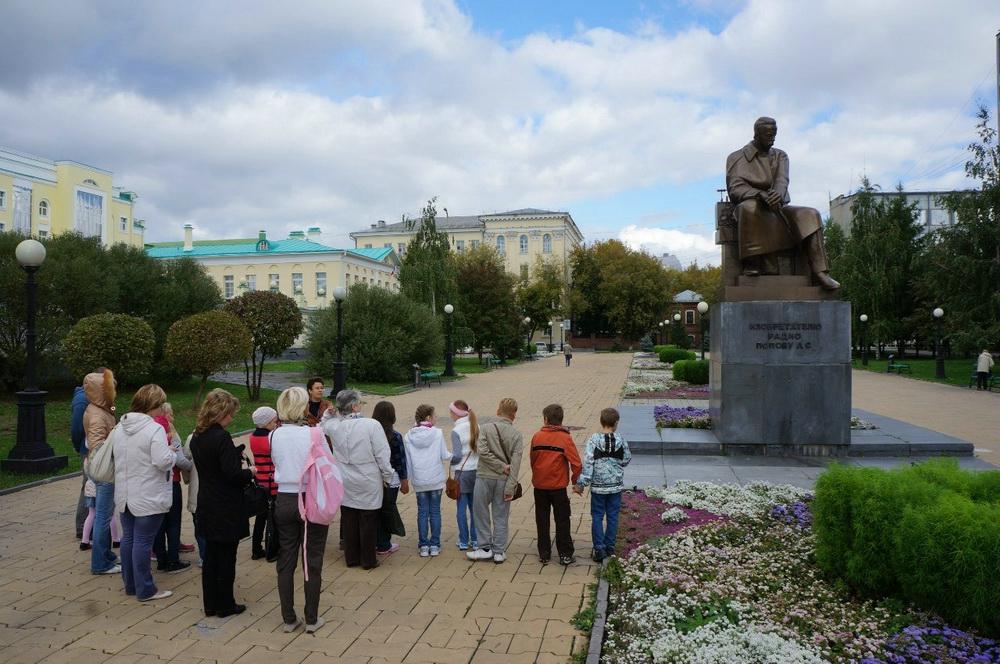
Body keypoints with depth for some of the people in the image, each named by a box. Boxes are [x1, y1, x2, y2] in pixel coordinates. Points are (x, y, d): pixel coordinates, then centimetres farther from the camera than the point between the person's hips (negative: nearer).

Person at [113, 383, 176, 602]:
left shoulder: (119, 428, 6)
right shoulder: (155, 429, -20)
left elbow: (117, 457, 15)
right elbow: (163, 462, -25)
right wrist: (172, 453, -5)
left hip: (124, 495, 8)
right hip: (149, 498, -8)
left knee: (128, 538, 16)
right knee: (143, 541, 0)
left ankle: (130, 584, 29)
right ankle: (145, 590, 9)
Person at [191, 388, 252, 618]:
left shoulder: (197, 438, 5)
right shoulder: (222, 438, -21)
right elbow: (233, 474, -23)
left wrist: (237, 452, 11)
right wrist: (250, 473, -5)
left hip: (207, 506, 8)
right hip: (226, 508, -8)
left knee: (210, 556, 15)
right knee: (227, 558, 5)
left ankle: (210, 604, 24)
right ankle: (225, 605, 15)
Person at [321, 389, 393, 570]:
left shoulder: (334, 425, -5)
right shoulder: (372, 425, -19)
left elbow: (323, 427, 22)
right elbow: (382, 454, -14)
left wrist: (329, 413, 12)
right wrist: (387, 476, -3)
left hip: (345, 483, 4)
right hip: (368, 483, -4)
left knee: (348, 520, 16)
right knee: (368, 521, 9)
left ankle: (351, 558, 28)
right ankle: (368, 560, 19)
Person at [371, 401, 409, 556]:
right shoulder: (395, 436, -14)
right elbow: (400, 461, -9)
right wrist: (404, 481, 3)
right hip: (390, 481, -3)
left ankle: (374, 542, 24)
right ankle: (384, 546, 16)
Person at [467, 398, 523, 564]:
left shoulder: (486, 428, -5)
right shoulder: (516, 435, -2)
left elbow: (482, 450, -17)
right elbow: (515, 463, -9)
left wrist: (502, 467, -9)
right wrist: (510, 487, -9)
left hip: (485, 477, -1)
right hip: (503, 480, 2)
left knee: (481, 512, 13)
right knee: (501, 517, 11)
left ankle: (485, 548, 16)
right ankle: (499, 552, 17)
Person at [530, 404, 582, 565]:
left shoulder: (537, 437, -4)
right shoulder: (565, 438, -11)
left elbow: (532, 460, 6)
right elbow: (576, 463, -13)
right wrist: (575, 480, 3)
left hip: (539, 486, 2)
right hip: (558, 486, -2)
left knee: (542, 521, 12)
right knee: (562, 521, 10)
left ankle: (544, 554, 17)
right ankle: (565, 555, 13)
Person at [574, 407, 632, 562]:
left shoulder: (593, 440, -13)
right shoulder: (621, 440, -8)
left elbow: (587, 463, -15)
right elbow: (626, 460, 3)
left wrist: (581, 483, -11)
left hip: (598, 486, -2)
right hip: (616, 485, 2)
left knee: (597, 517, 8)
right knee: (612, 517, 13)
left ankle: (599, 549, 5)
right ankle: (610, 547, 22)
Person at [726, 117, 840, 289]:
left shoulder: (780, 156, 16)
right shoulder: (736, 158, 4)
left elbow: (782, 180, -5)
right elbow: (735, 188, -11)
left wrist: (778, 193, -31)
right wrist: (760, 195, -31)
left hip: (777, 207, 5)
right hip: (752, 205, -5)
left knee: (810, 215, -18)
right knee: (750, 207, -40)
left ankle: (819, 271, -27)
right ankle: (753, 263, -40)